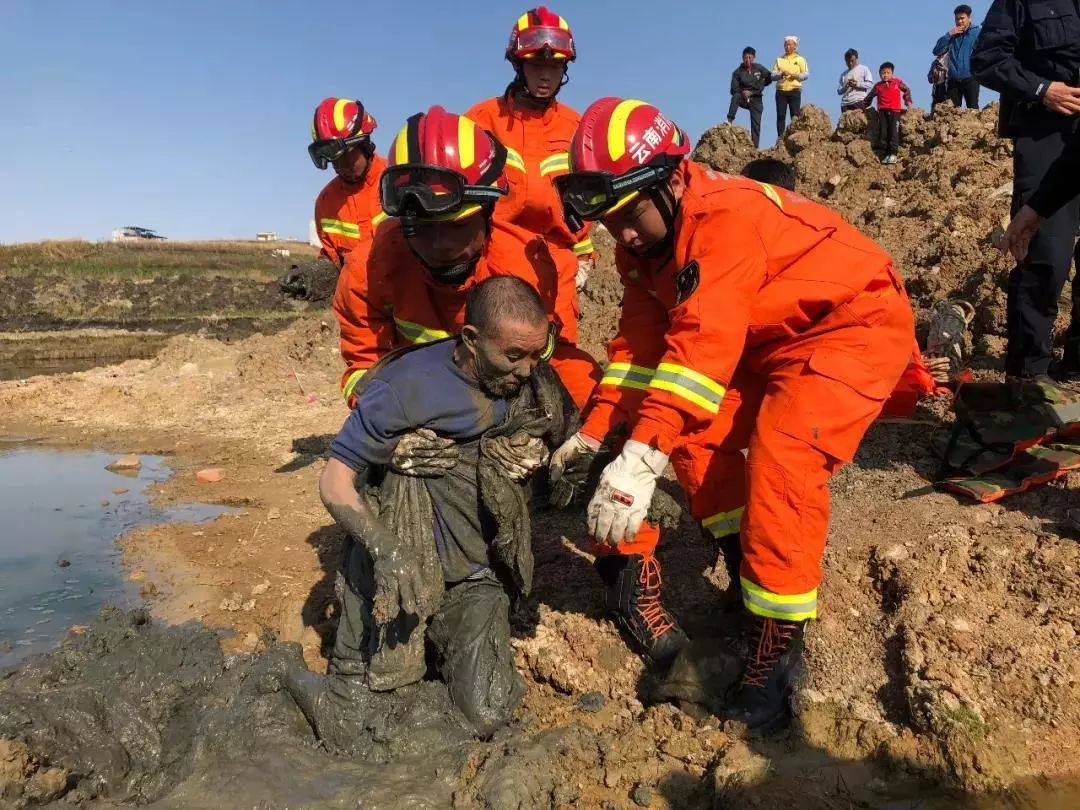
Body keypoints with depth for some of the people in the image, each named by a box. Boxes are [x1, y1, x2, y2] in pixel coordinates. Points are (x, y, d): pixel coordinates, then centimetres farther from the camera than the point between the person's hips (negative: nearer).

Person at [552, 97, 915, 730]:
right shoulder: (644, 241, -4)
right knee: (697, 433, 1)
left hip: (857, 320, -9)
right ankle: (749, 565, 18)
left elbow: (703, 343, -41)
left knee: (783, 457, -26)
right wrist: (595, 431, -10)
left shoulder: (725, 214, -31)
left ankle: (779, 638, -12)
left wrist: (641, 456, -46)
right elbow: (641, 341, -2)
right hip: (775, 336, 9)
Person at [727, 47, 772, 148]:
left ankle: (755, 147, -7)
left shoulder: (759, 68, 2)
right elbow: (734, 90, -6)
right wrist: (742, 92, -26)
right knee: (736, 96, -34)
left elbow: (770, 78, 8)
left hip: (756, 99, 1)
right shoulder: (738, 72, -3)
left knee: (756, 124, -7)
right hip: (743, 98, -1)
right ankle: (730, 120, -35)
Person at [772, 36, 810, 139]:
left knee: (795, 115, -8)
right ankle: (780, 137, -4)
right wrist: (780, 74, -12)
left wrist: (797, 75, -13)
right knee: (781, 115, -5)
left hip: (795, 90, -1)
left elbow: (806, 74, 6)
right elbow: (773, 75, 8)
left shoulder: (800, 59, 13)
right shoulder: (779, 59, 17)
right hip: (781, 91, 1)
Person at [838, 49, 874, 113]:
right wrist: (846, 86, -5)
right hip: (845, 103, 4)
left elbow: (870, 84, 0)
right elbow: (839, 91, 16)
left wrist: (857, 84, -12)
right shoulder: (843, 74, 22)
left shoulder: (864, 69, 11)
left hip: (859, 102, -4)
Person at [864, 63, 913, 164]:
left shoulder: (897, 82, 7)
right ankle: (886, 153, 6)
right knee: (883, 133, 0)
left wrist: (908, 101, 12)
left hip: (895, 110, -2)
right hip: (882, 111, 2)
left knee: (894, 132, -8)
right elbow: (870, 96, 23)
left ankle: (893, 153, -7)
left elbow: (907, 90, 18)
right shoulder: (878, 86, 10)